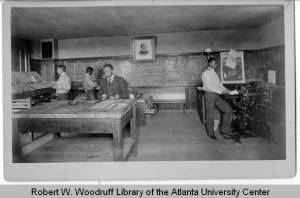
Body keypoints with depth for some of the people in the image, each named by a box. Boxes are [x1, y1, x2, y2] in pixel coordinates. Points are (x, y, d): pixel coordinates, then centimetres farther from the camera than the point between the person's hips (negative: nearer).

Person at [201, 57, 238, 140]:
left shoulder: (215, 73, 18)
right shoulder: (206, 73, -7)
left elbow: (220, 85, 17)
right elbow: (208, 87, -16)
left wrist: (229, 91, 2)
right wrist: (221, 91, -18)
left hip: (217, 95, 7)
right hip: (209, 95, -7)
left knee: (228, 109, -2)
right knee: (210, 115, -1)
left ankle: (225, 130, 8)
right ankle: (211, 133, 16)